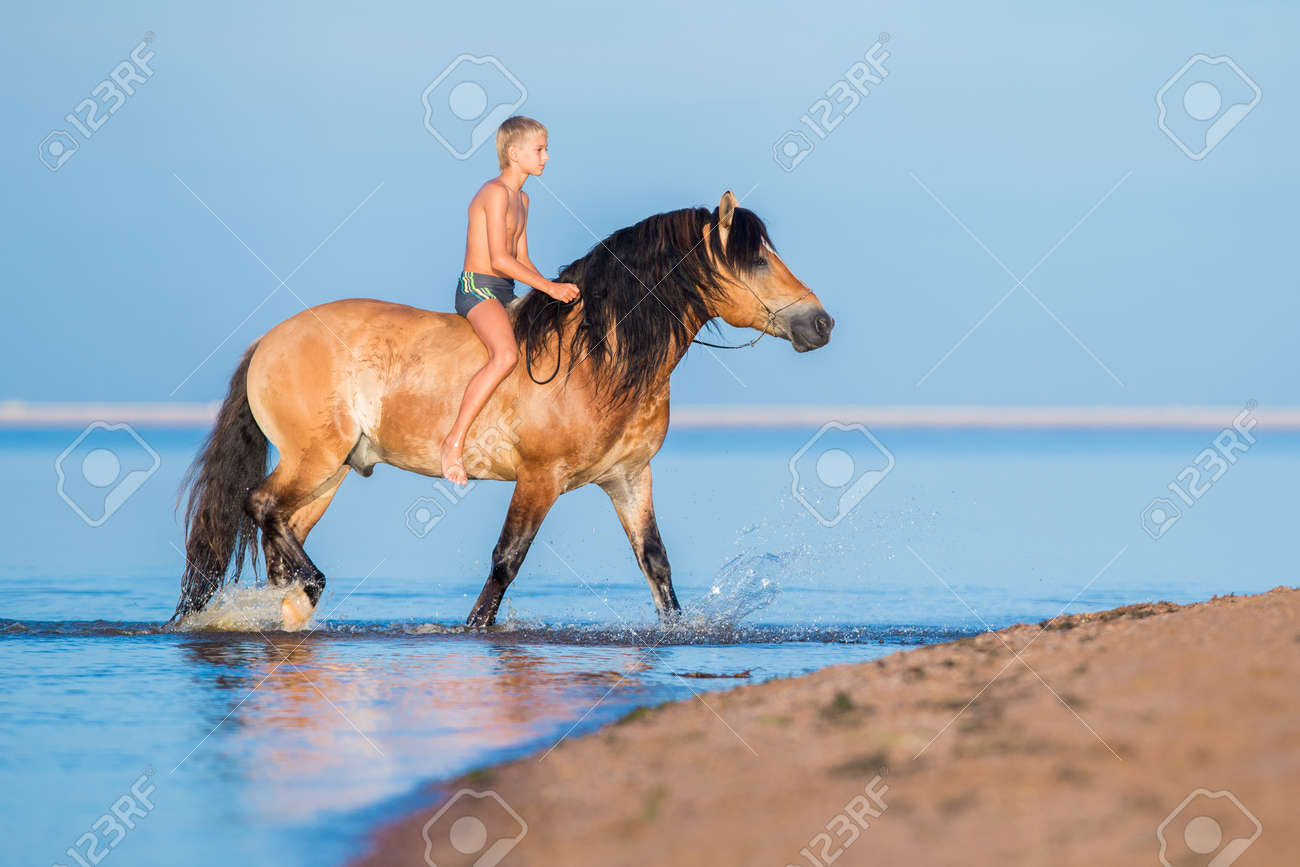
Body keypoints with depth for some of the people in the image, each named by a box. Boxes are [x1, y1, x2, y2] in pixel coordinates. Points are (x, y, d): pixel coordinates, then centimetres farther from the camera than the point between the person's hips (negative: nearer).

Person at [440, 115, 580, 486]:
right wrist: (549, 288, -19)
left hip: (506, 294, 10)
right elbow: (499, 258, -21)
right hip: (478, 288, -10)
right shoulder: (496, 192, -14)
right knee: (506, 355, -33)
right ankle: (454, 443, -31)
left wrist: (555, 290, 4)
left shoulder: (522, 199, 17)